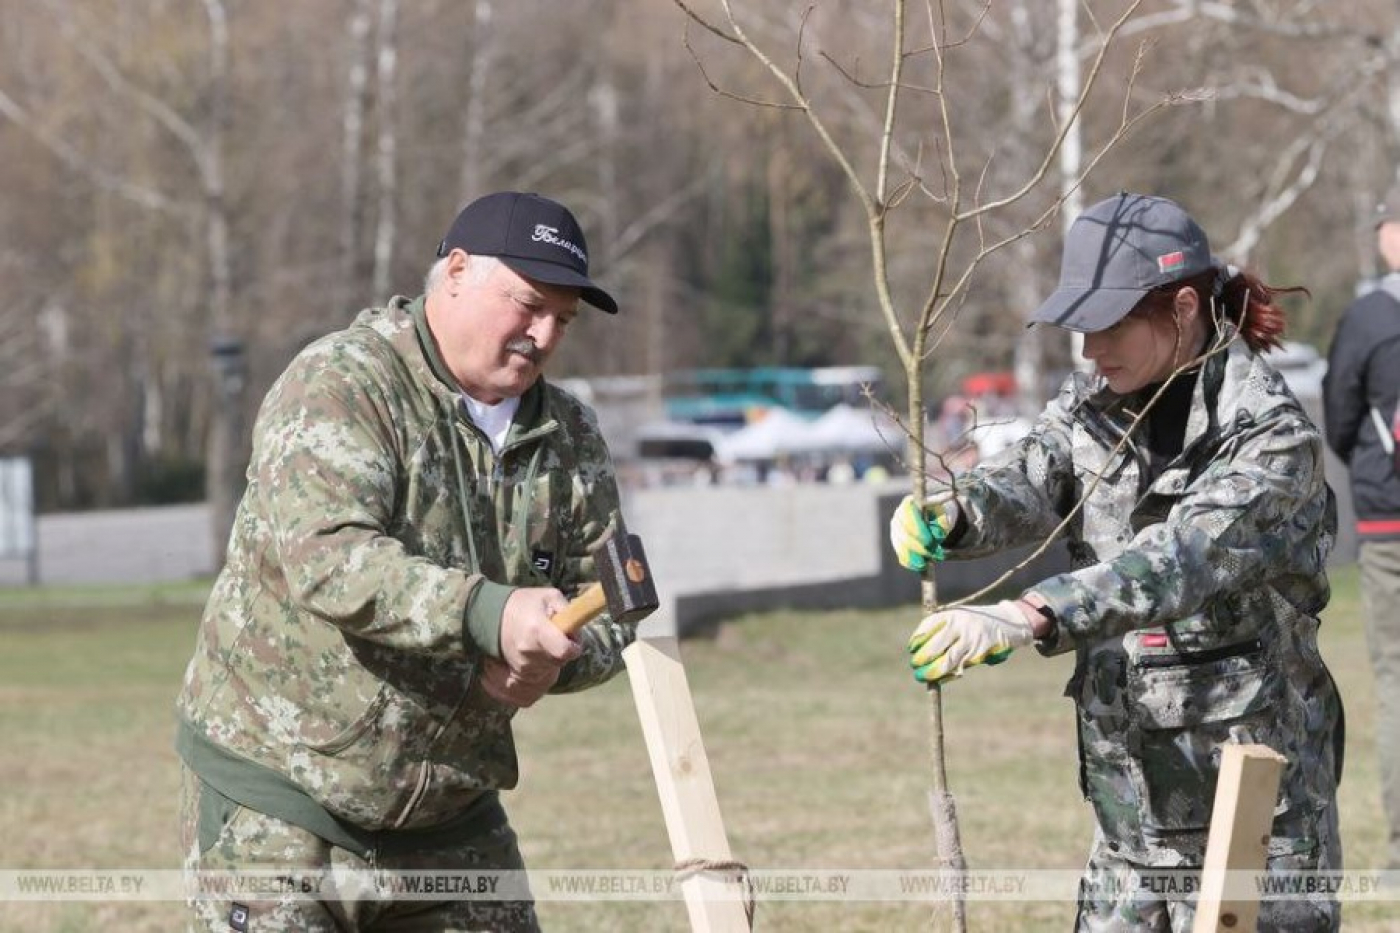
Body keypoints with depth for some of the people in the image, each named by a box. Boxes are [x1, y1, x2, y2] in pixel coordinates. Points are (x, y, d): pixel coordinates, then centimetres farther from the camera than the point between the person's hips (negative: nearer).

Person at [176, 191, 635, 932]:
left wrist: (552, 660, -20)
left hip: (451, 815, 6)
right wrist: (489, 615, -42)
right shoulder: (335, 387, -14)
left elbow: (606, 614, 5)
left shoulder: (570, 440, 7)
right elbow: (327, 556, -29)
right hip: (278, 805, -6)